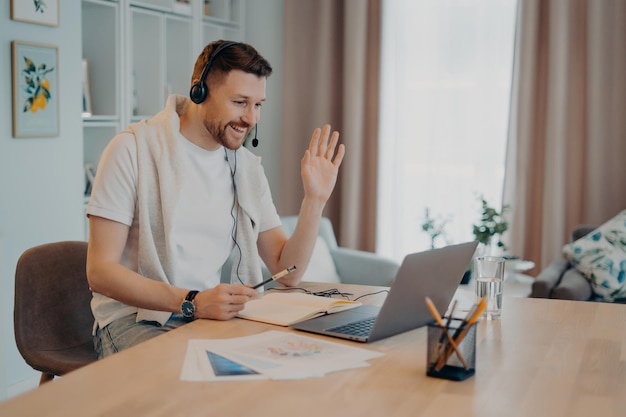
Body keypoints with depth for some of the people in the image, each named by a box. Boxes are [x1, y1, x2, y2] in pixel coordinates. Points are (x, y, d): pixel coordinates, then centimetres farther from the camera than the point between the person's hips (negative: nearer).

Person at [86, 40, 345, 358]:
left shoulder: (247, 167, 10)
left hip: (209, 318, 7)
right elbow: (100, 272, -14)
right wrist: (192, 302, -27)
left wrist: (315, 199, -7)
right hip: (137, 319, -6)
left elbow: (287, 272, 7)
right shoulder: (133, 149, -8)